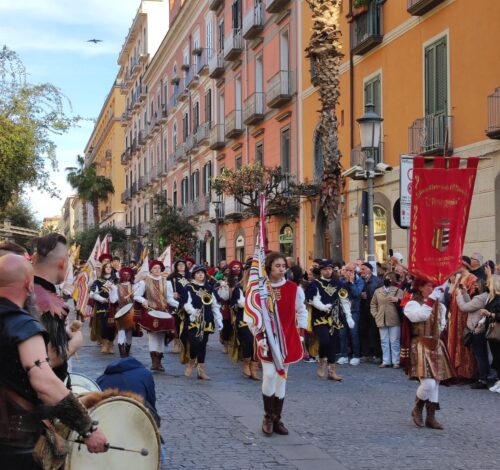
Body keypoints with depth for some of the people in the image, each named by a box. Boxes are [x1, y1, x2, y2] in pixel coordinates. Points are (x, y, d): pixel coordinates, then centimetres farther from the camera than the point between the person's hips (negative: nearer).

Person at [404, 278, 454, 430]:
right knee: (428, 383, -16)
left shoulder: (439, 305, 13)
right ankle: (417, 409, 10)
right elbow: (420, 316, -28)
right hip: (421, 346, -7)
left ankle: (431, 417, 17)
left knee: (435, 383, 7)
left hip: (436, 346, 7)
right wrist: (431, 299, -27)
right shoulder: (413, 304, -6)